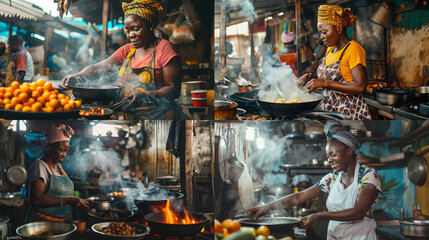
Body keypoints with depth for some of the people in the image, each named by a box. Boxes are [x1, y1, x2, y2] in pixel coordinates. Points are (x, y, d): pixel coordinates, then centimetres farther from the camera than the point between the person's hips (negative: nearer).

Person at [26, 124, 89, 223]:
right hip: (43, 223, -7)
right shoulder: (40, 166, -11)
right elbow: (35, 199, -22)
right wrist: (67, 200, -24)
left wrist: (74, 201, 1)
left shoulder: (58, 166, 15)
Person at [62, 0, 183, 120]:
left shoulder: (165, 49, -3)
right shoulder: (127, 50, 16)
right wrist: (75, 76, -11)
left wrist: (145, 96, -25)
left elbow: (174, 89, -9)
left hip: (157, 115, -5)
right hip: (127, 114, 5)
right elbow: (97, 67, 9)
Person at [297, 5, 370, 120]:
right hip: (328, 110, 7)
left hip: (349, 112, -7)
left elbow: (360, 86, -21)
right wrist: (309, 77, 6)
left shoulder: (354, 49, -12)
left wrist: (325, 83, -22)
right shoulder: (330, 49, 13)